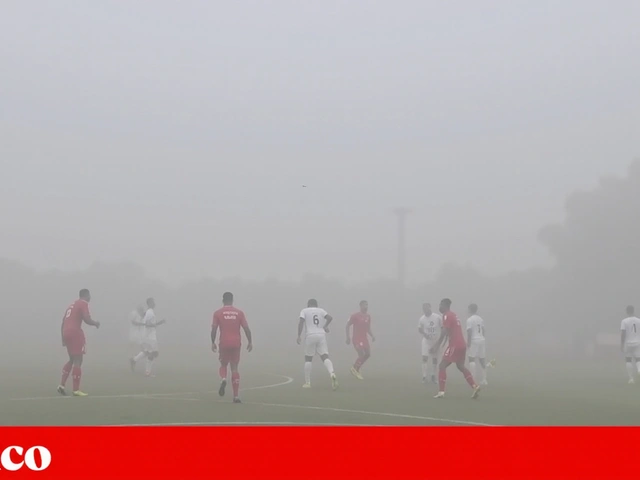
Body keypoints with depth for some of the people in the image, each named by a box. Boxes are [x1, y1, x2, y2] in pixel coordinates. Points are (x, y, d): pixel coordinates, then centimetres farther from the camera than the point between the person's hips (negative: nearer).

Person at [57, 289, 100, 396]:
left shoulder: (72, 305, 24)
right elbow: (87, 319, -16)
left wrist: (63, 338, 24)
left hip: (66, 333, 9)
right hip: (75, 333, -9)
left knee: (72, 360, 21)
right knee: (78, 360, -5)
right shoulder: (84, 303, -2)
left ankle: (62, 385, 13)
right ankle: (76, 390, -6)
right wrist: (96, 323, 4)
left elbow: (63, 322, 23)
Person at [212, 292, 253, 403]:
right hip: (236, 344, 1)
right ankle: (236, 396, 2)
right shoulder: (239, 312, 4)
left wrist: (213, 343, 4)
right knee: (234, 368, 7)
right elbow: (246, 328, -1)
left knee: (223, 365, 18)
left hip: (224, 344, -1)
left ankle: (223, 379, -17)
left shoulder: (218, 313, 1)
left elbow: (214, 329, -5)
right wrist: (250, 342, 6)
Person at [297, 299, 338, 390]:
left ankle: (307, 382, 12)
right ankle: (332, 373, -32)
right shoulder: (321, 310, 15)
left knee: (308, 359, 11)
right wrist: (325, 326, 16)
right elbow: (330, 318, 0)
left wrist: (299, 336, -4)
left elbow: (301, 322, -6)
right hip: (322, 335, 2)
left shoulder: (304, 311, 9)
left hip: (310, 335, -2)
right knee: (325, 356, -4)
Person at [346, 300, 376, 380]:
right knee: (362, 355, -16)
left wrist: (372, 336, 1)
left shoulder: (368, 316, 9)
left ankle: (356, 368, 20)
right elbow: (348, 325, -6)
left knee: (368, 354, 3)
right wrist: (348, 337, -12)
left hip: (365, 339, 7)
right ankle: (354, 368, 7)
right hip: (357, 339, -7)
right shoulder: (355, 316, -10)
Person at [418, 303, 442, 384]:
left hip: (436, 341, 1)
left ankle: (433, 375, 26)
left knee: (435, 359, 9)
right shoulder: (422, 319, -10)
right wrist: (424, 334, -15)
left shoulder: (438, 317, -12)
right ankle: (425, 376, -9)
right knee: (425, 358, -13)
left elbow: (442, 328, -2)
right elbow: (420, 329, 4)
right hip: (426, 341, -1)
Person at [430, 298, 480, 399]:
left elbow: (444, 332, -18)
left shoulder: (446, 315, -9)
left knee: (442, 366, -4)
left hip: (455, 345, -9)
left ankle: (441, 392, -8)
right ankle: (475, 386, 12)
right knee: (461, 366, 20)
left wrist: (437, 346, -18)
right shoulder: (453, 315, 19)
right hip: (462, 345, 9)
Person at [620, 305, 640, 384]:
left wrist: (621, 345, -7)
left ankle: (631, 378, 6)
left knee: (628, 360, 10)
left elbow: (622, 334, -11)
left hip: (628, 344, -1)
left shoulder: (624, 321, -6)